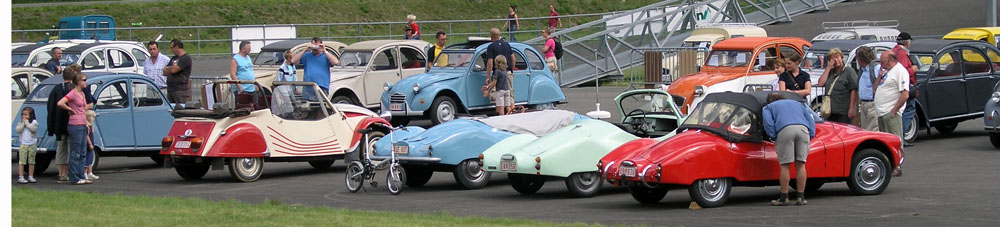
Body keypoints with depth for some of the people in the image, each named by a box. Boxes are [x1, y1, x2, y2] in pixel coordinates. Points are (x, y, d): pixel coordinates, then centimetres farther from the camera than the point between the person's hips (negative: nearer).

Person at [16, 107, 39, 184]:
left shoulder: (34, 122, 1)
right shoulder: (20, 123, 7)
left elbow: (33, 129, -17)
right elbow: (17, 130, -7)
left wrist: (26, 122, -11)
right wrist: (23, 123, -11)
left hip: (32, 144, 0)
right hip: (23, 144, 0)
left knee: (31, 161, 7)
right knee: (22, 161, -5)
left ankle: (31, 177, 15)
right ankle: (20, 177, -6)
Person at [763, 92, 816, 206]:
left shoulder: (769, 107, 26)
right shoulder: (797, 104, 37)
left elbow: (768, 123, 6)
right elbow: (810, 119, 25)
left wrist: (774, 137, 11)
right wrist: (810, 135, 18)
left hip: (785, 129, -3)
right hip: (803, 129, 3)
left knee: (785, 165, 0)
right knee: (801, 164, 6)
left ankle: (784, 198, 1)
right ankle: (801, 197, 6)